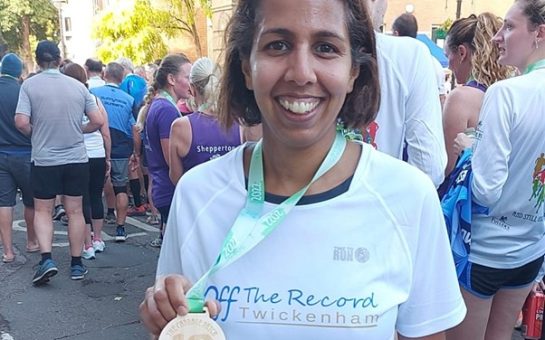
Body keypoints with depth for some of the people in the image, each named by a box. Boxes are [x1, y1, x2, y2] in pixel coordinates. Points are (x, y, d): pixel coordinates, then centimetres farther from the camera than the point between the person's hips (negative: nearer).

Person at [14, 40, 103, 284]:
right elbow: (98, 121, 0)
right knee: (75, 211, 10)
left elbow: (21, 122, -14)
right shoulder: (77, 86, 1)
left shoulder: (30, 85, -6)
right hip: (76, 159, 2)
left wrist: (36, 134, 6)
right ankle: (76, 264, 17)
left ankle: (47, 259, -2)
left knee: (42, 211, 12)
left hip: (44, 159, -2)